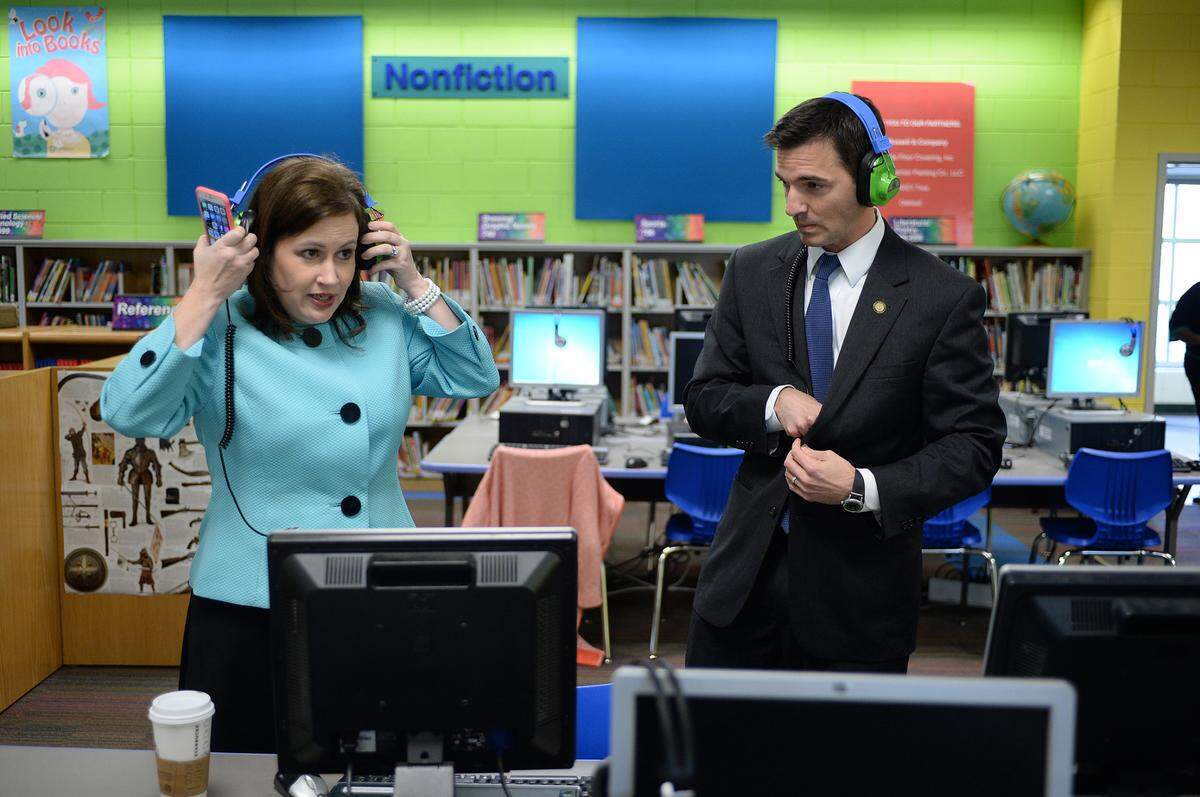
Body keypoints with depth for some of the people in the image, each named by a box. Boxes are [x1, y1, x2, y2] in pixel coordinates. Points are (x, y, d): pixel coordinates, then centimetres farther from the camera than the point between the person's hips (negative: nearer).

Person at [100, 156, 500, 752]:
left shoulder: (382, 316, 4)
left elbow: (477, 379, 5)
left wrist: (414, 284, -3)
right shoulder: (219, 329, -8)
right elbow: (129, 413, -21)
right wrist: (204, 295, -20)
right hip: (252, 611, -3)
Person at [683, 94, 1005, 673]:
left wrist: (863, 487, -20)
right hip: (745, 577, 3)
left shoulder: (945, 298, -8)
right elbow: (702, 400, 5)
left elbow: (975, 446, -7)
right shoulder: (751, 272, 3)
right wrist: (774, 401, -15)